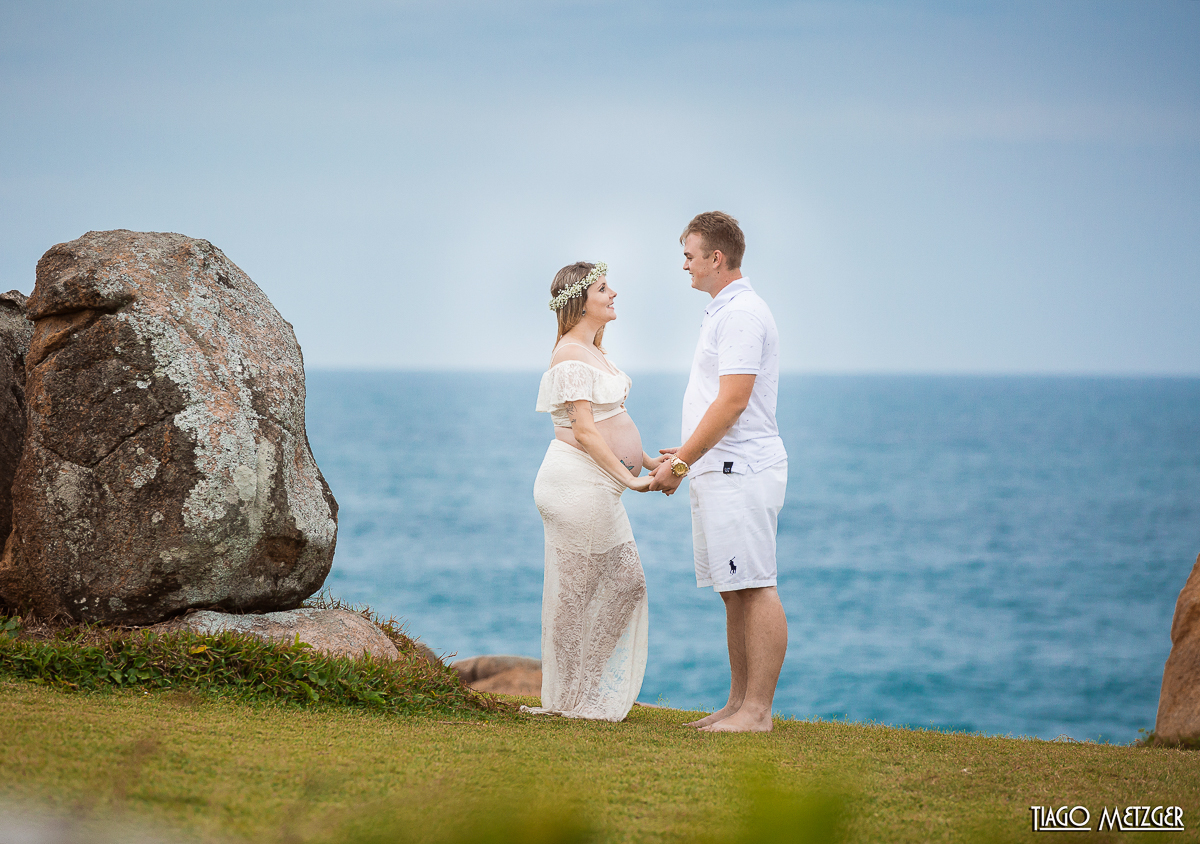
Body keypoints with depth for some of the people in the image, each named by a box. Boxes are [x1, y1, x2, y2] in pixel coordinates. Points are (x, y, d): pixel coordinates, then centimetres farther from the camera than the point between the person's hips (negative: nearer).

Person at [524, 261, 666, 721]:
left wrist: (645, 460, 17)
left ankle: (591, 691, 18)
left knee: (627, 583, 11)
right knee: (575, 594, -2)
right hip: (578, 481, -10)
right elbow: (584, 431, -20)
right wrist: (628, 478, -20)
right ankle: (568, 700, 7)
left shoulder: (593, 350, 17)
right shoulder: (571, 355, -15)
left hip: (599, 485, 10)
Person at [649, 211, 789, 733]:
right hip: (720, 472, 11)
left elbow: (733, 401, -20)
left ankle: (757, 710, -11)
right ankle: (738, 704, 15)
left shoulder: (741, 314, -13)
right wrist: (687, 454, 21)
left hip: (741, 473, -11)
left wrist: (682, 462, -16)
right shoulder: (725, 312, 20)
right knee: (734, 593, 11)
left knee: (755, 589, -10)